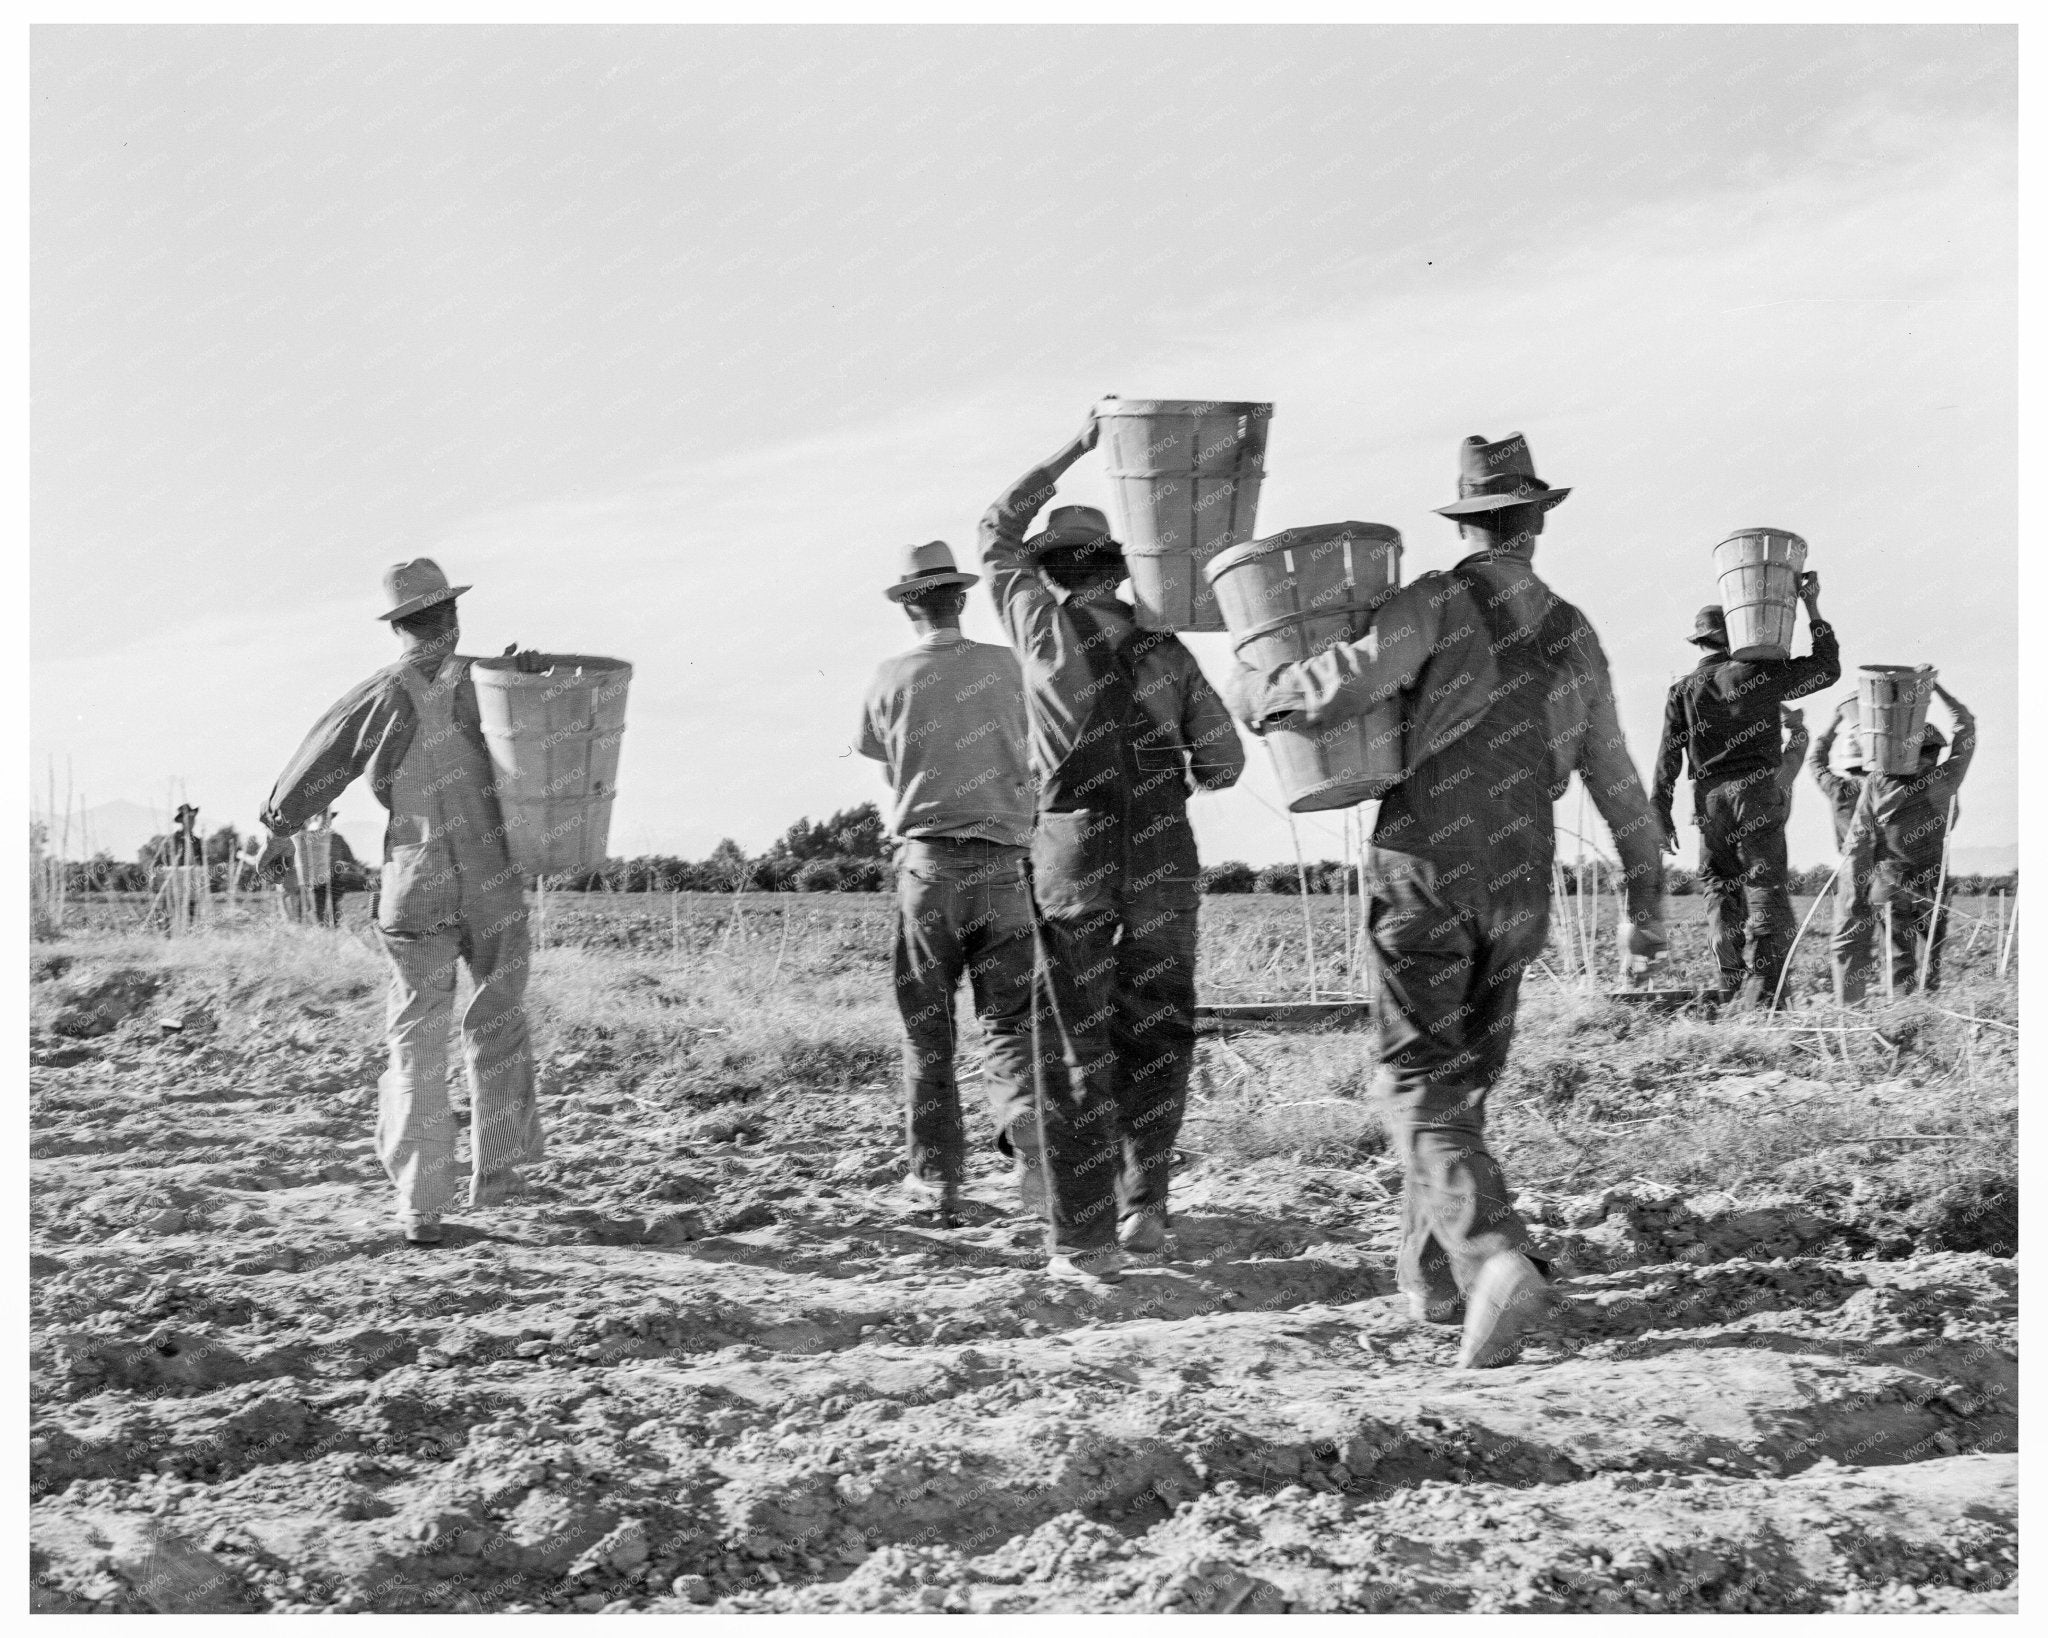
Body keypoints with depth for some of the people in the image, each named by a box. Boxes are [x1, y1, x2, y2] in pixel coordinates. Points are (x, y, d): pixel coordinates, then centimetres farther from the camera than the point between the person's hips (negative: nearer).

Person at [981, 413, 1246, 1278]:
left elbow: (997, 531, 19)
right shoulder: (1166, 649, 8)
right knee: (1156, 1034, 16)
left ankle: (1090, 1237, 3)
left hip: (1071, 853, -1)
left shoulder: (1041, 625, 2)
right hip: (1164, 854, 1)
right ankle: (1144, 1198, 5)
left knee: (1082, 1048, 5)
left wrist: (1077, 447, 22)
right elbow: (1224, 760, 9)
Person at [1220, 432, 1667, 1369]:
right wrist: (1647, 894, 26)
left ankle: (1495, 1259, -27)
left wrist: (1251, 692, 0)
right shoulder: (1575, 636, 10)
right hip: (1520, 888, 5)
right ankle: (1430, 1279, 24)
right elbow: (1615, 778, 17)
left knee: (1421, 1089, -6)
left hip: (1426, 876, -5)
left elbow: (1335, 687, -21)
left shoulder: (1440, 604, -7)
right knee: (1464, 1082, 18)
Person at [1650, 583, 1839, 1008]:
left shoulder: (1683, 689, 6)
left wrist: (1662, 815, 7)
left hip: (1710, 802, 2)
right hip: (1758, 797, -2)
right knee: (1767, 894, -3)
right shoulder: (1762, 673, 0)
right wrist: (1813, 609, 14)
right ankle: (1760, 998, -15)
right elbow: (1827, 667, 11)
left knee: (1719, 894, 10)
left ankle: (1733, 996, 7)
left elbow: (1668, 756, 3)